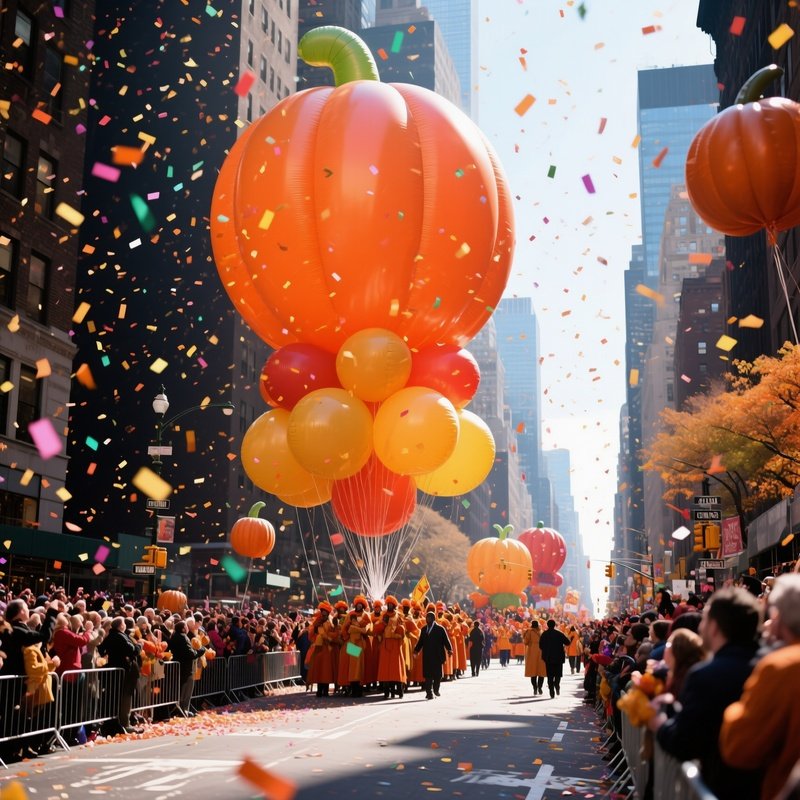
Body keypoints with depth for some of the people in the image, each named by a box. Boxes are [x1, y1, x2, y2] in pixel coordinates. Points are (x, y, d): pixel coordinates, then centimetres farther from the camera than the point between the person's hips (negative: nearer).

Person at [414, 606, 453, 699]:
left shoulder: (440, 629, -2)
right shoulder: (424, 629, 13)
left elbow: (446, 640, -6)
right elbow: (421, 641, 12)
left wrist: (449, 649, -19)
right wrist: (416, 649, -1)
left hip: (437, 656, -3)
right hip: (427, 656, 3)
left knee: (437, 674, 6)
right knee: (427, 674, -2)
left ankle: (436, 689, 28)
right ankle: (429, 692, 1)